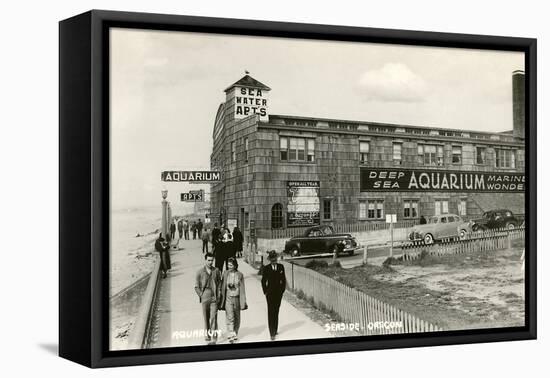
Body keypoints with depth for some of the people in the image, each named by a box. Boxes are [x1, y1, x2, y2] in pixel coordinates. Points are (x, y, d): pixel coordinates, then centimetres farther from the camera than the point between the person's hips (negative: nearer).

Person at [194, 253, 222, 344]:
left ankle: (213, 338, -6)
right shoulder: (200, 272, -3)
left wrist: (218, 295, 1)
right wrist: (201, 296, -5)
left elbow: (219, 283, 10)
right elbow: (196, 286, 2)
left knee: (213, 317, -7)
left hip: (214, 299, 0)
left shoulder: (216, 271, 1)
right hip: (204, 299, 0)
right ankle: (207, 334, 29)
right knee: (206, 318, 12)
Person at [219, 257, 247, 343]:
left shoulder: (240, 275, 0)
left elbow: (242, 289, 2)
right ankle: (231, 336, -15)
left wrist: (243, 302, 0)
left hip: (237, 298, 1)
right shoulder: (225, 274, 0)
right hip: (228, 298, -1)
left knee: (237, 318, 11)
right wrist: (222, 301, 4)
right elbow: (223, 287, 4)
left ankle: (235, 334, 27)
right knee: (230, 317, -11)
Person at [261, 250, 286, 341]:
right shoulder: (266, 269, -6)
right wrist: (265, 292, -3)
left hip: (278, 293, 3)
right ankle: (272, 333, -9)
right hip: (270, 293, -3)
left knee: (276, 312, 13)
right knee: (271, 313, -7)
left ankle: (275, 330, 25)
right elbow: (263, 281, 0)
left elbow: (283, 280, 8)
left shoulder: (281, 267, 1)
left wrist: (282, 290, 4)